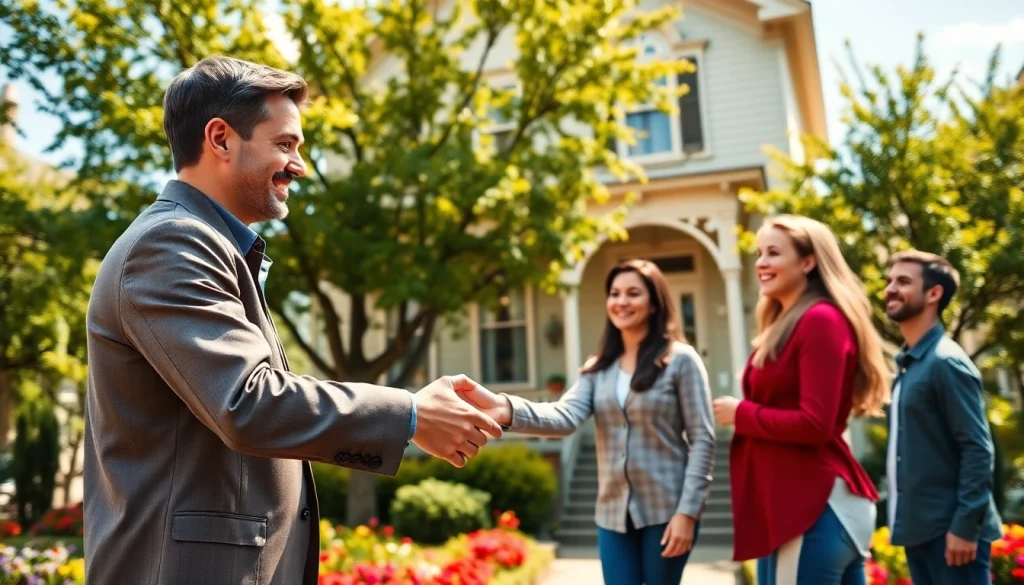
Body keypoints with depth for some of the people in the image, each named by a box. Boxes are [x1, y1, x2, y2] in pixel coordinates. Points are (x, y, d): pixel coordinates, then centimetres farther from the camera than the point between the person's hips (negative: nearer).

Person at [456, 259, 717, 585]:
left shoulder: (680, 360, -6)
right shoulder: (598, 368, 6)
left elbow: (703, 440, -8)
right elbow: (566, 416, -13)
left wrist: (688, 511, -15)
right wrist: (507, 409, -31)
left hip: (666, 512, -4)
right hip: (614, 513, 4)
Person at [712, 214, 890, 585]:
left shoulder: (821, 320, -13)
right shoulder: (789, 325, 17)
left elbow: (814, 424, -20)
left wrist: (740, 413, -9)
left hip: (814, 507, -10)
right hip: (816, 502, 10)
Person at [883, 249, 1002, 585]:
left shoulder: (946, 362, -13)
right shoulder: (908, 363, 11)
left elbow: (978, 449, -16)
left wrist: (965, 526, -18)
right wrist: (902, 518, 14)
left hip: (949, 529, -8)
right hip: (919, 528, 8)